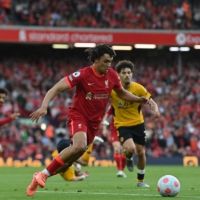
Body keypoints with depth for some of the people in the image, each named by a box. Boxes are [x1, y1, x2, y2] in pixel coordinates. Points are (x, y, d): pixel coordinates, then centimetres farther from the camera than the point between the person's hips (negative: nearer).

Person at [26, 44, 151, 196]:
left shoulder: (112, 75, -4)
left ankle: (40, 178, 23)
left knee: (74, 156, 7)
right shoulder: (83, 74, -20)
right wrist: (44, 107, -36)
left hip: (94, 121, 6)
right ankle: (43, 174, -20)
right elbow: (56, 88, -22)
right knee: (80, 146, -32)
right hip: (79, 115, -6)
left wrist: (139, 99, -1)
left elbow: (122, 93, 16)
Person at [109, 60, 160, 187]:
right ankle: (128, 159, 13)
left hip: (138, 124, 2)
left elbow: (152, 102, -6)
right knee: (130, 148, -26)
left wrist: (155, 110, -29)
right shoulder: (112, 89, -13)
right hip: (122, 125, -2)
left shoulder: (139, 88, -10)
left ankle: (141, 180, 29)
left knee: (141, 153, 7)